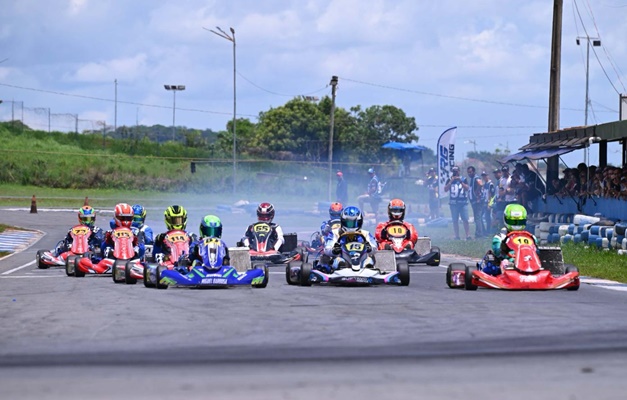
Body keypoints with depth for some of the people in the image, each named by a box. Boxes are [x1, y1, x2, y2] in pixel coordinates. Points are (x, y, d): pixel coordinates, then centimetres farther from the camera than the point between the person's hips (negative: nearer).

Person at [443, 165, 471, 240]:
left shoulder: (463, 179, 6)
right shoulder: (449, 180, 8)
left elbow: (467, 188, -5)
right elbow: (445, 189, -2)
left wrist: (460, 181, -14)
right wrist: (451, 181, -10)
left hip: (463, 202, -1)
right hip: (453, 203, 1)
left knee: (465, 220, -6)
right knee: (455, 221, 2)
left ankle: (467, 235, -5)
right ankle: (457, 236, 6)